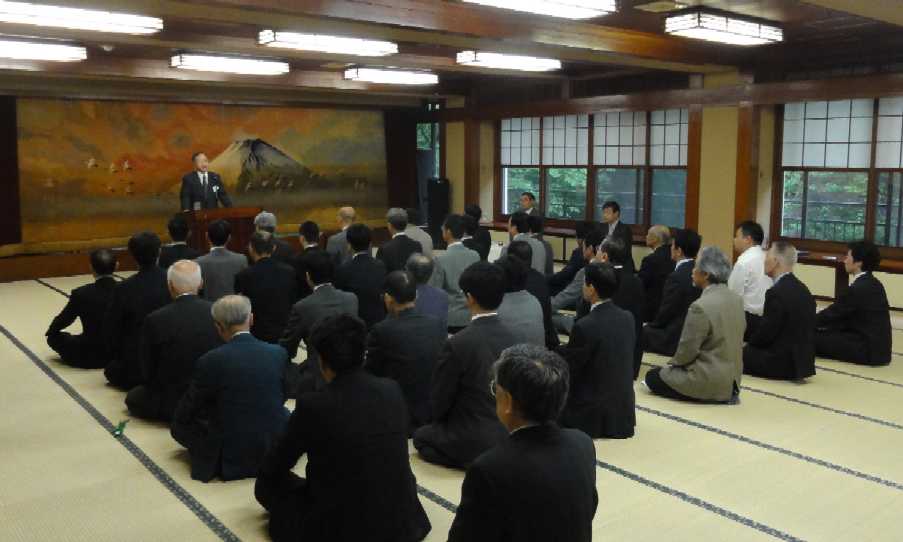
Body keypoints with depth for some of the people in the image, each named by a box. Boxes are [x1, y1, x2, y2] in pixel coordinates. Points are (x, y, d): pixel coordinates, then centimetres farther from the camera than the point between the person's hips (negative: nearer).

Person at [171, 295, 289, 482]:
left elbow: (181, 417, -3)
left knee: (180, 425, 18)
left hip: (229, 457, -3)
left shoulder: (210, 361, -16)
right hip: (275, 453, 3)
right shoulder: (279, 353, -7)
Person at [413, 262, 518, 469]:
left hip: (474, 443, -7)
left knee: (421, 436, 21)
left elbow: (439, 403, -11)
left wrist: (440, 419, 13)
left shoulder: (458, 344, -22)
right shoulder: (512, 337, -5)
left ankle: (470, 461, 2)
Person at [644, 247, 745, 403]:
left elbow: (687, 351, -19)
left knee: (652, 377, 10)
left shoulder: (700, 307, -25)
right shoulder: (737, 299, -1)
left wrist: (673, 362, 4)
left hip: (710, 382, -8)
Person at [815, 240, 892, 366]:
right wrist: (815, 323, 13)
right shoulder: (873, 284, 10)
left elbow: (832, 313, -10)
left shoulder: (858, 288, -18)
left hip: (869, 350, -9)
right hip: (876, 346, 9)